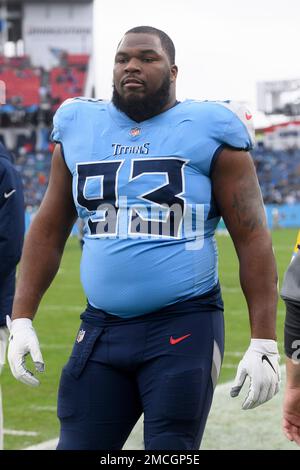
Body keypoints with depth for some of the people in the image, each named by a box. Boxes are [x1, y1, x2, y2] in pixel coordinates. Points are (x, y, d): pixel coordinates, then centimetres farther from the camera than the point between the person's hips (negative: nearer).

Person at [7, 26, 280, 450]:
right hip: (101, 330, 4)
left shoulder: (208, 132, -1)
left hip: (184, 326, -4)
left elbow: (253, 240, -3)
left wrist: (264, 343, -9)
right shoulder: (79, 129, 11)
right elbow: (49, 231, 18)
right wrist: (21, 320, 10)